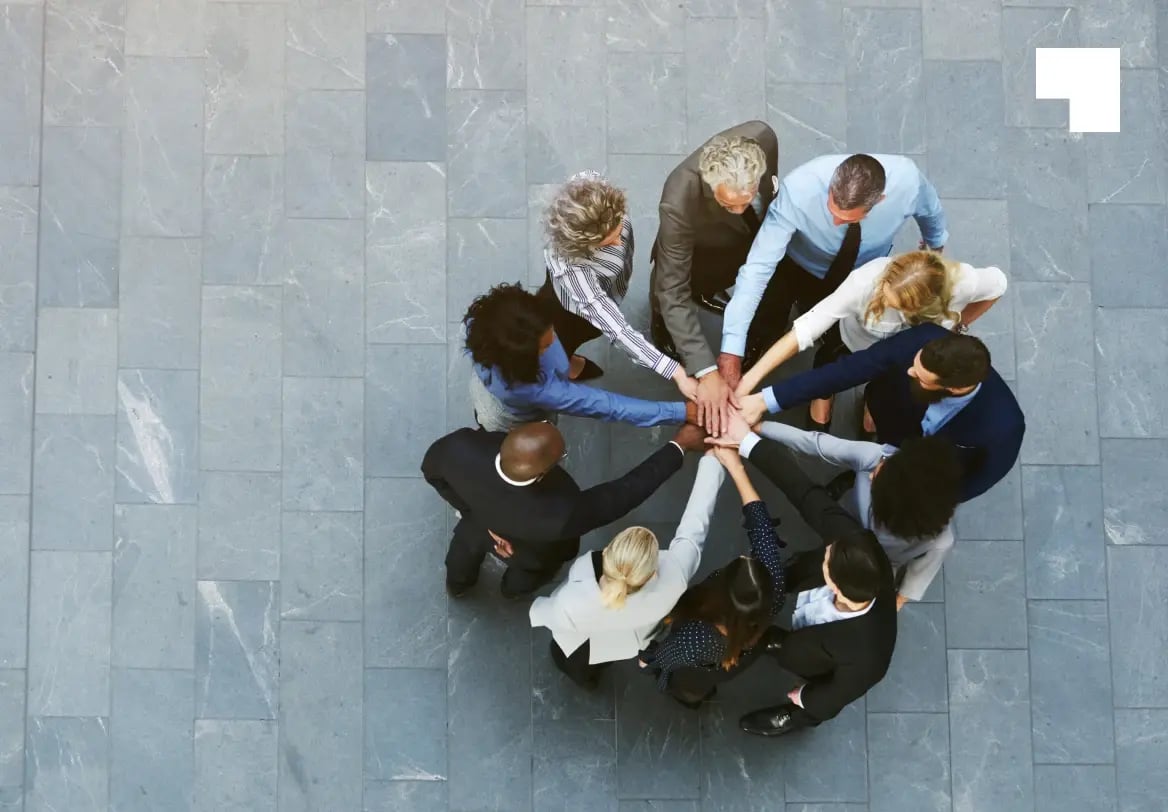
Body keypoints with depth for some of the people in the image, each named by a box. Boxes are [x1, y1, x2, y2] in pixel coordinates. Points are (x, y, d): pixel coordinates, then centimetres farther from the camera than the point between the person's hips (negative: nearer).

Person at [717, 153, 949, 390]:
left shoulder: (907, 180, -36)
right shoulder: (799, 189, -43)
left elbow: (929, 209, -9)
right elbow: (758, 266, -41)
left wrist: (935, 244, 15)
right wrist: (731, 351, -45)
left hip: (862, 275, 2)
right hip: (797, 266, -2)